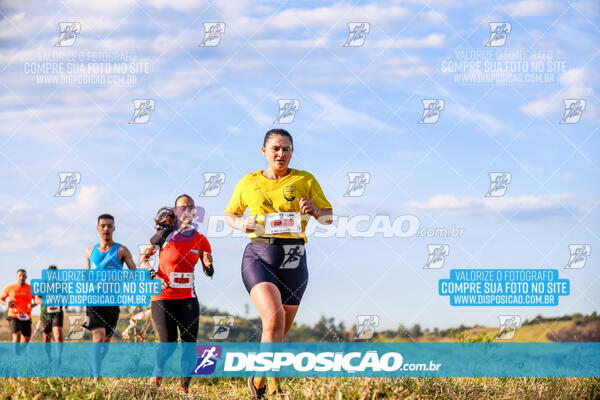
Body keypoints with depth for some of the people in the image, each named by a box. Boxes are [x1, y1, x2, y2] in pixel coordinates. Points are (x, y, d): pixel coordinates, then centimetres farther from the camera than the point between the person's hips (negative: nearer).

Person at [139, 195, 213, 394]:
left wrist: (208, 265, -13)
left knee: (190, 342, -6)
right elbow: (143, 258, 3)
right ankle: (158, 372, 23)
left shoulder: (201, 241, 5)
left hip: (188, 298, 3)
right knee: (168, 344, -7)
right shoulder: (166, 234, -4)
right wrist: (154, 276, -12)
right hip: (163, 297, -3)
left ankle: (184, 387, 2)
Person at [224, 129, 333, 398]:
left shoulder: (305, 180, 8)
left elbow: (329, 216, 11)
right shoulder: (248, 183, 9)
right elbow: (229, 214, 22)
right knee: (274, 318, -25)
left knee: (282, 329, 8)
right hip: (259, 256, -2)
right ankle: (267, 378, -16)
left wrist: (314, 210, -11)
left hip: (293, 259, 2)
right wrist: (241, 224, -1)